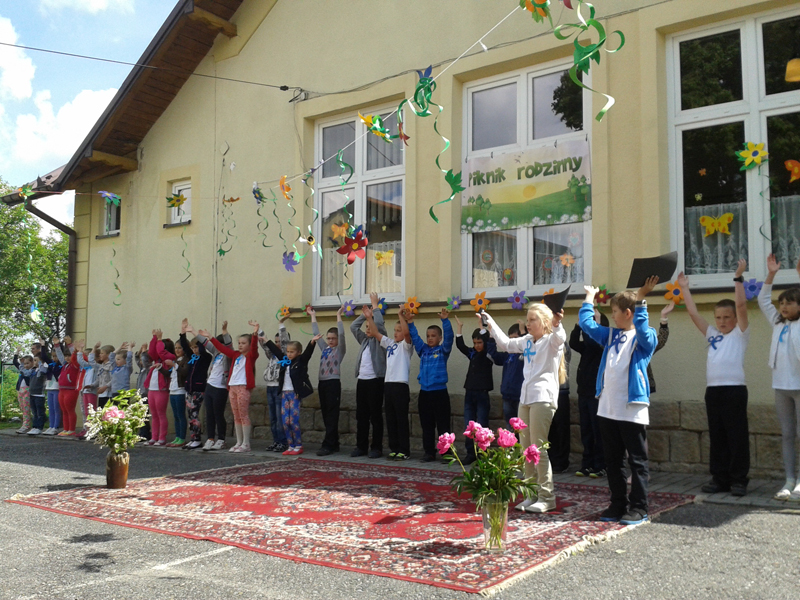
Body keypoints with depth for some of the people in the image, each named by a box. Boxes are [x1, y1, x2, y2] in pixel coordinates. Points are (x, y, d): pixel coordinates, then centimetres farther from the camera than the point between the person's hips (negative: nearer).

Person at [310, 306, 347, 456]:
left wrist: (338, 315, -11)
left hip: (333, 383, -7)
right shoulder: (325, 348, 16)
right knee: (325, 415, 7)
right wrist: (313, 316, 24)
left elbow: (341, 334, -14)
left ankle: (328, 445, -9)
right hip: (322, 383, 7)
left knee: (332, 415, -7)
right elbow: (316, 333, 22)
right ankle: (334, 444, 14)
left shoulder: (340, 349, 0)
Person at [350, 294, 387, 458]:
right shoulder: (364, 340, 19)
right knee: (361, 415, 8)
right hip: (361, 381, 7)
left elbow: (379, 324, -13)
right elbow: (353, 327, 19)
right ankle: (361, 446, 14)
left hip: (375, 381, -7)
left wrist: (375, 306, -3)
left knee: (375, 415, -4)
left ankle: (377, 448, 0)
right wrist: (364, 314, 13)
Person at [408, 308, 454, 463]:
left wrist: (445, 320, -27)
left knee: (443, 426, -1)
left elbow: (449, 337, -15)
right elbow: (414, 336, 10)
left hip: (440, 392, -5)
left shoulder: (443, 350, -1)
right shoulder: (423, 350, 11)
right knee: (427, 426, 10)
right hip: (424, 393, 5)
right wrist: (409, 322, -2)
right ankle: (429, 453, 18)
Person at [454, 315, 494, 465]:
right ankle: (470, 453, 15)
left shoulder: (489, 353, -5)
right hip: (469, 393, 5)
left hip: (482, 394, -5)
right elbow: (460, 345, 4)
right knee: (468, 427, 6)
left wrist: (482, 326, -20)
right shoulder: (472, 353, 9)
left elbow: (489, 342, -21)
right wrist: (459, 327, 0)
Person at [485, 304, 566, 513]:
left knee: (539, 448, -7)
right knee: (526, 449, 10)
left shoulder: (551, 341, -6)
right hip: (526, 398, 8)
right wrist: (491, 324, 26)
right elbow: (506, 344, 29)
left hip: (543, 399, -8)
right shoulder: (527, 341, 17)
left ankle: (547, 497, 2)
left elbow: (559, 337, -29)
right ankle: (532, 495, 19)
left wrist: (557, 324, -50)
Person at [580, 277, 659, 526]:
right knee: (612, 461, 12)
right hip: (607, 409, 7)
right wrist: (589, 297, 24)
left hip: (632, 410, -7)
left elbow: (642, 329, -26)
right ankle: (618, 505, 22)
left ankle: (638, 508, 9)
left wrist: (641, 299, -30)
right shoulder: (611, 335, 15)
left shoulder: (646, 338, -4)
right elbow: (587, 323, 19)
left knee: (637, 461, 2)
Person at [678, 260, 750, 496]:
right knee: (717, 437, 10)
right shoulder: (712, 334, 16)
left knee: (737, 436, 0)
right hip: (713, 390, 6)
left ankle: (739, 479, 6)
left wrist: (738, 278, -12)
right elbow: (693, 313, 15)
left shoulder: (740, 334, 3)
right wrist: (684, 288, 13)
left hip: (735, 389, -5)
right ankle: (719, 478, 17)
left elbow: (741, 305, -9)